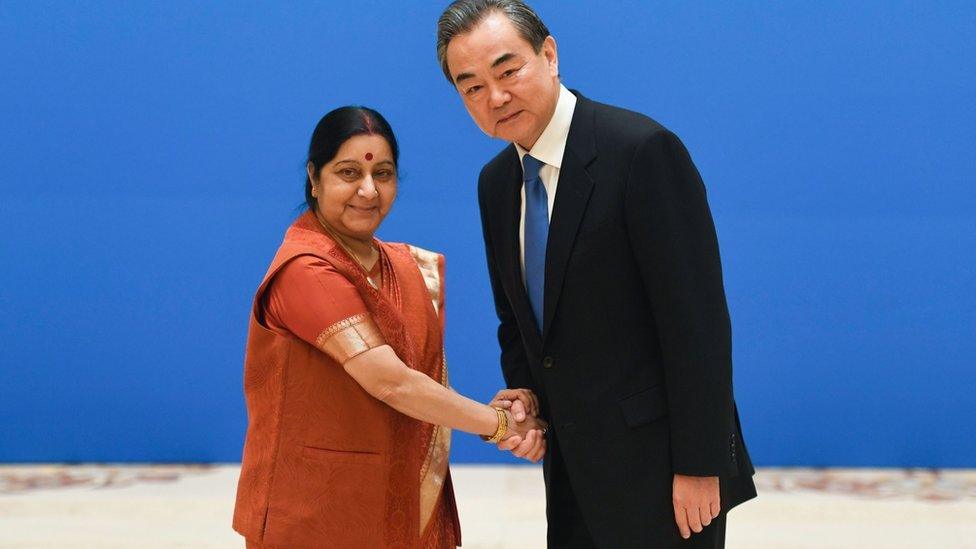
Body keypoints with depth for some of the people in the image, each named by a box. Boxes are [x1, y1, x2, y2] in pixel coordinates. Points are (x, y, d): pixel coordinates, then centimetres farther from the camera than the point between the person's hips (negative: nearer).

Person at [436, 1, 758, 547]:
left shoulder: (642, 149, -16)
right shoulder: (496, 183, 8)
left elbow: (697, 319, -18)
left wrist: (700, 465, -19)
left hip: (656, 464, -7)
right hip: (573, 465, 7)